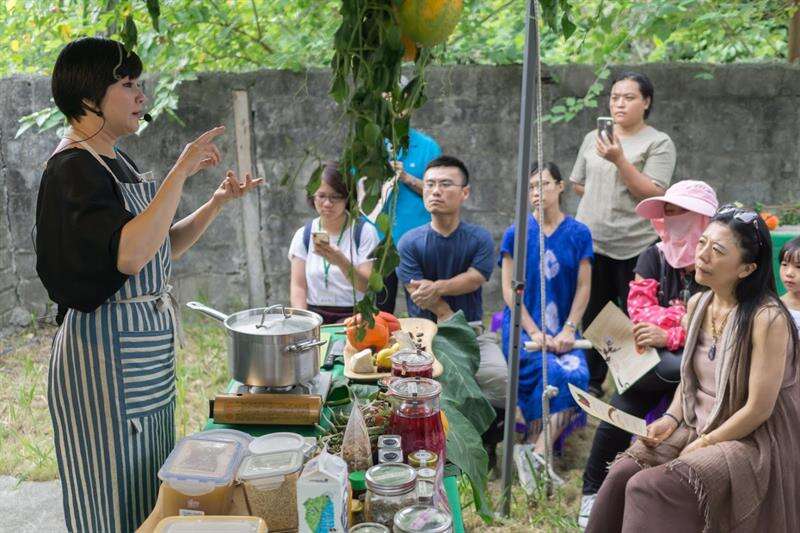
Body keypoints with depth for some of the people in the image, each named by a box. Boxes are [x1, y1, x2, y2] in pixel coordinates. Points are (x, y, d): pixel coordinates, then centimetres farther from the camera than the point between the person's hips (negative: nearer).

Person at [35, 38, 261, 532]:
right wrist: (181, 172, -26)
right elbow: (132, 254, -32)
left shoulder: (117, 161, 12)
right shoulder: (73, 168, -17)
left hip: (148, 346, 9)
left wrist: (217, 202, 4)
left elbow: (165, 248, 17)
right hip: (105, 349, -9)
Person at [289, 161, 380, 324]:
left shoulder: (364, 231, 0)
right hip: (314, 315, 3)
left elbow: (368, 286, -7)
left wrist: (342, 262, -25)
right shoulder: (303, 235, 8)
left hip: (354, 315, -2)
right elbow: (298, 286, 4)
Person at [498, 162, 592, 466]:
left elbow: (583, 288, 5)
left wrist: (568, 331, -8)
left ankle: (537, 454, -23)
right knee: (552, 371, -30)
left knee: (577, 374, -28)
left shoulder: (578, 234, 8)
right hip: (522, 325, -2)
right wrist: (534, 332, -12)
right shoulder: (516, 235, 4)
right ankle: (537, 447, -16)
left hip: (562, 329, 2)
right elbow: (509, 289, 0)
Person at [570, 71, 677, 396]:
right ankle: (593, 380, 23)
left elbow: (653, 193, -12)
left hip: (635, 244, -4)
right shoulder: (593, 138, 12)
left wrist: (619, 159, -19)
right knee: (592, 313, 11)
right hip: (591, 239, 4)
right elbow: (577, 184, 18)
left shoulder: (659, 143, -2)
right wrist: (606, 200, 5)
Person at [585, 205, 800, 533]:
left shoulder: (768, 319, -22)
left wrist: (703, 445, -12)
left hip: (753, 441, -7)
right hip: (696, 425, 7)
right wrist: (671, 418, 0)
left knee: (650, 488, -24)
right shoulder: (697, 305, 2)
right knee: (622, 475, -13)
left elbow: (759, 408, -19)